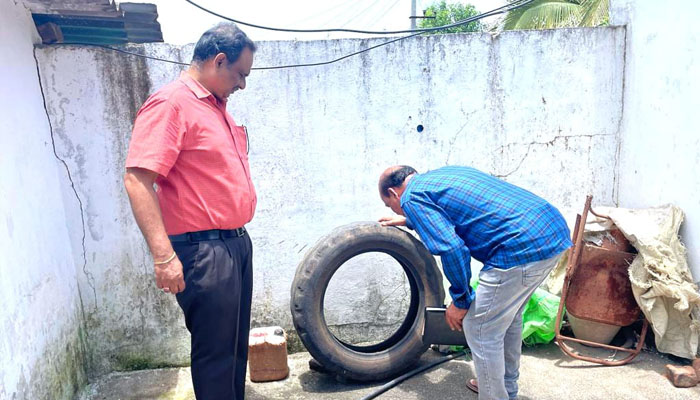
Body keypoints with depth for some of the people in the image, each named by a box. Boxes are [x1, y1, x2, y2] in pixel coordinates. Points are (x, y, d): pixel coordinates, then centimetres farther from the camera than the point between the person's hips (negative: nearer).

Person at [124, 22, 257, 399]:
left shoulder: (217, 106, 16)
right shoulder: (170, 103, -12)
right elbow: (137, 180, -21)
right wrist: (163, 256, -26)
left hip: (237, 242, 9)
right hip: (203, 251, -9)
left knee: (237, 347, 18)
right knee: (216, 354, 2)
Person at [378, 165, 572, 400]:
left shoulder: (412, 197, -3)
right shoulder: (441, 175, 23)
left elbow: (452, 249, -15)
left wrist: (460, 301, -1)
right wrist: (408, 220, 55)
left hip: (522, 246, -10)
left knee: (481, 331, 5)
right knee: (508, 317, 27)